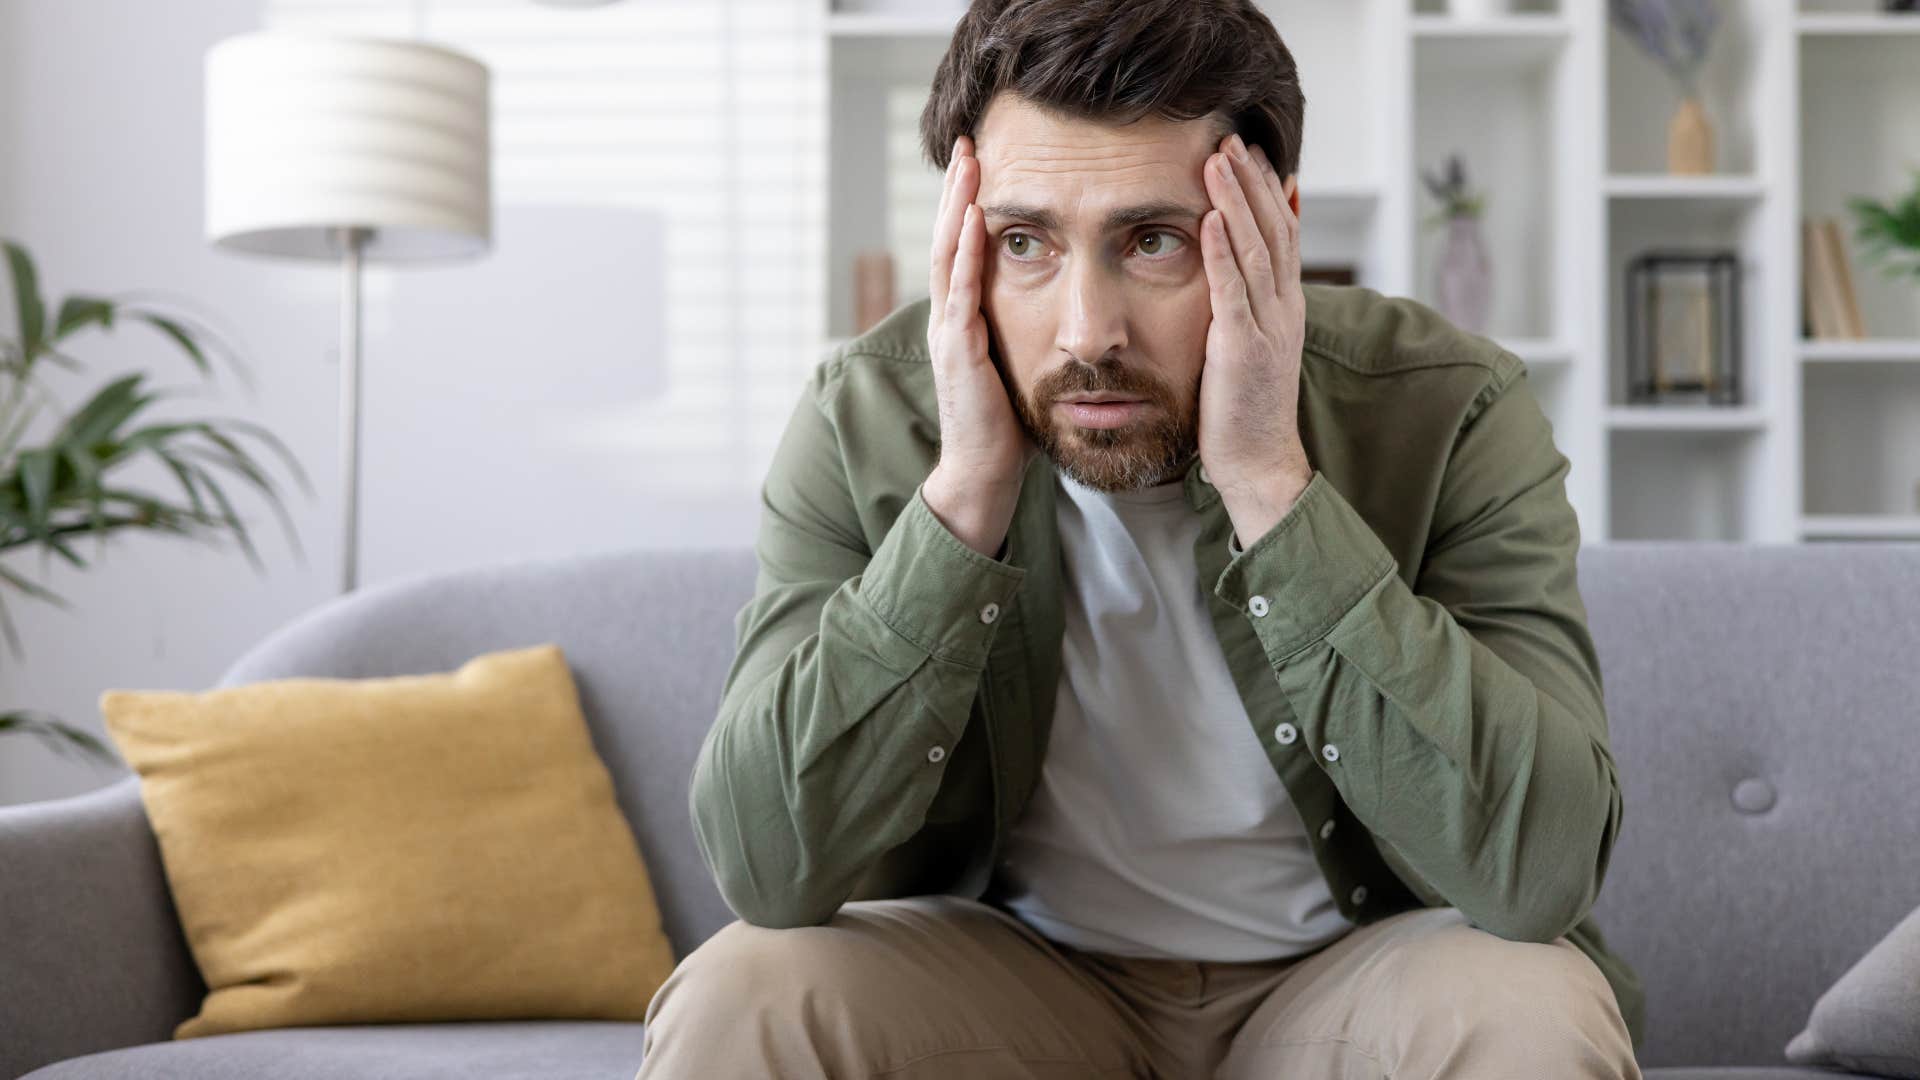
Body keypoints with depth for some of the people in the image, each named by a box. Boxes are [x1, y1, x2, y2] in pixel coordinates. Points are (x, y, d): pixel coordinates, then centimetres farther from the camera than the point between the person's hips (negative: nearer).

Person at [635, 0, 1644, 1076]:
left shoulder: (1452, 412, -18)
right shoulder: (865, 419, -13)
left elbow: (1541, 866, -29)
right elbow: (769, 869, -21)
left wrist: (1268, 483, -32)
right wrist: (967, 490, -28)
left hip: (1348, 978, 0)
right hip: (1018, 975, 1)